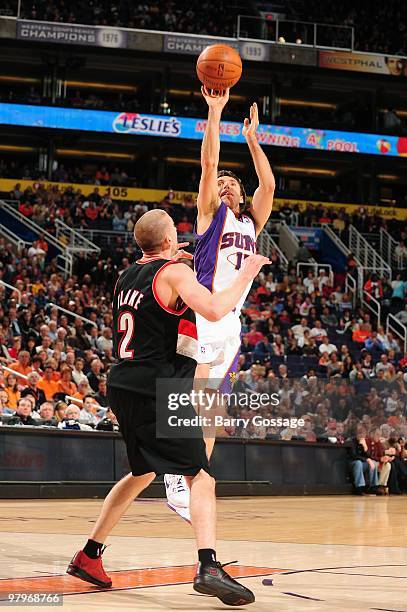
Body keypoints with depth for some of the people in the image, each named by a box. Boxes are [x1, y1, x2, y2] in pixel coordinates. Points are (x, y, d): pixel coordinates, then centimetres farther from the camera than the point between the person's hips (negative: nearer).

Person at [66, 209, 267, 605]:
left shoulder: (127, 277, 16)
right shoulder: (174, 272, -8)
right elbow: (214, 311, -23)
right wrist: (244, 277, -9)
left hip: (123, 386, 8)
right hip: (157, 390, -8)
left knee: (143, 472, 24)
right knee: (200, 476, -10)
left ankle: (88, 556, 26)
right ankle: (208, 567, -27)